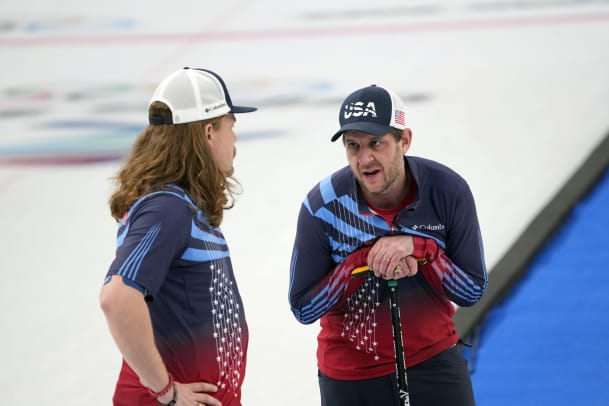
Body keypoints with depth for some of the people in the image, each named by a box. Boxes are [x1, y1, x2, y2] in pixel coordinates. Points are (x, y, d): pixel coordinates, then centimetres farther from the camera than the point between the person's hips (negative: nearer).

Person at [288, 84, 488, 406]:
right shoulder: (323, 205, -18)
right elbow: (302, 308, -13)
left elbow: (473, 290, -9)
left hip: (434, 363, 1)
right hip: (350, 377, -1)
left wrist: (418, 247, -25)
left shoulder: (447, 190, -15)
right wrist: (364, 259, -25)